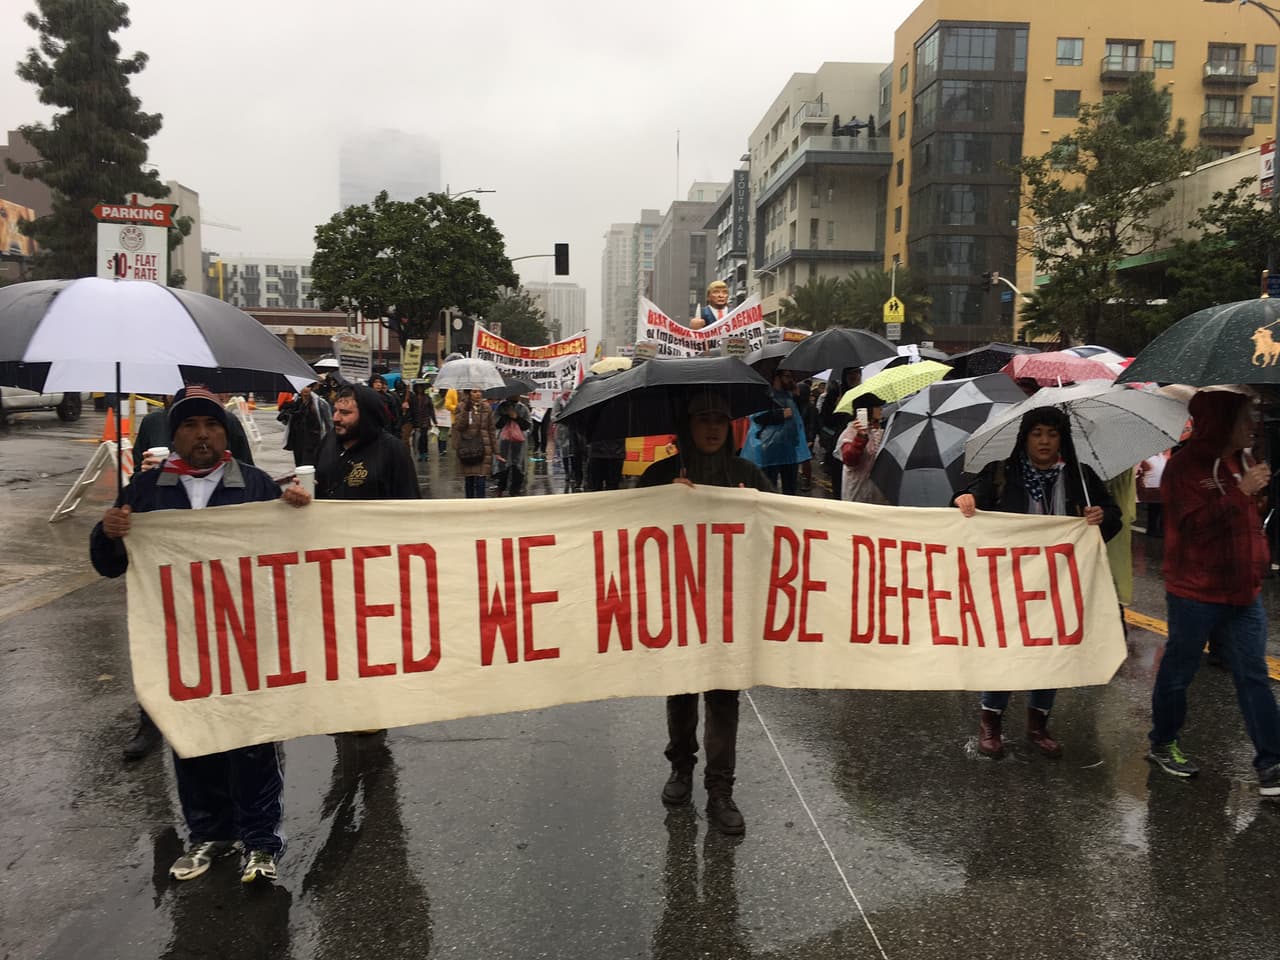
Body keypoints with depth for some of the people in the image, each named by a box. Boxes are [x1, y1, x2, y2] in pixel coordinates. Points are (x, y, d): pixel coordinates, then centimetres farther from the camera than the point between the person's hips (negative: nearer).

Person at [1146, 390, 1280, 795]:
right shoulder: (1184, 467, -13)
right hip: (1196, 592, -7)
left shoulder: (1244, 461, 10)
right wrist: (1241, 491, -24)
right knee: (1178, 671, 8)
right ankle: (1161, 744, 25)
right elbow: (1195, 524, -23)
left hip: (1244, 592, 7)